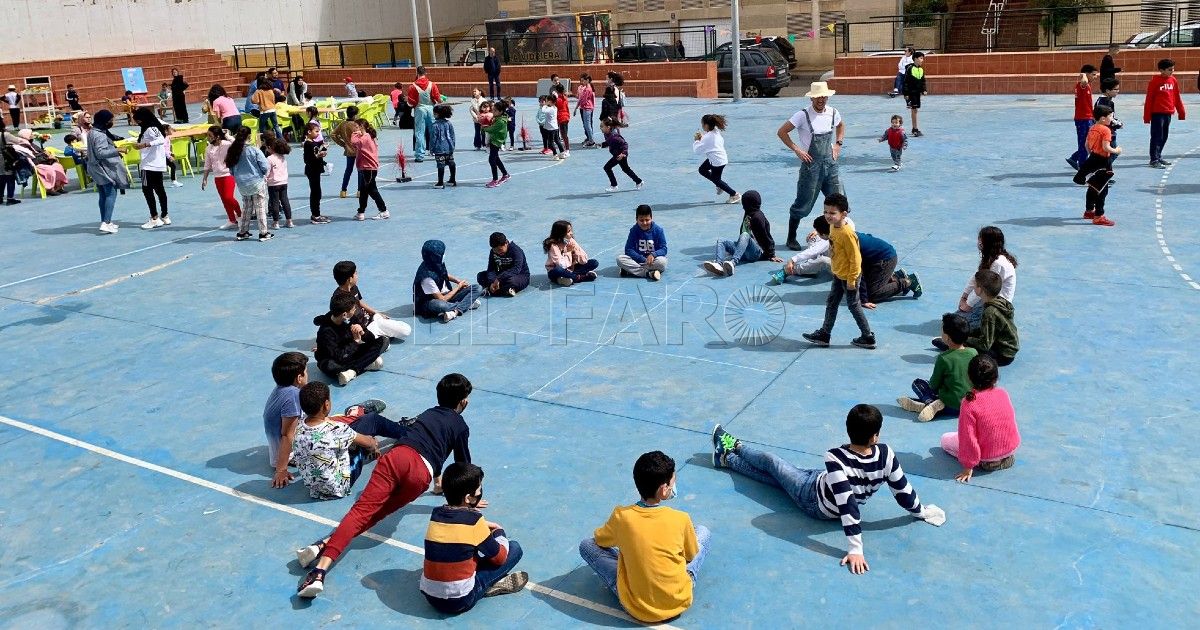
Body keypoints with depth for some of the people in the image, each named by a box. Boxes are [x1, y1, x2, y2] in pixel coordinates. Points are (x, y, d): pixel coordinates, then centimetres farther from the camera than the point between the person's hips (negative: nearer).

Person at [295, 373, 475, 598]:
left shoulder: (428, 413, 37)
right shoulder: (460, 426, 22)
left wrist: (439, 481, 67)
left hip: (396, 456, 3)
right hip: (420, 473, -3)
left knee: (362, 510, -13)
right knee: (371, 515, 3)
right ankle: (327, 544, -20)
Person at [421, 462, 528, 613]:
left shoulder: (436, 514, 4)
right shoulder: (474, 521, -12)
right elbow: (500, 557, 0)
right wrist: (500, 533, 18)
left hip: (429, 596, 6)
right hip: (460, 601, -6)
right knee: (514, 548, 3)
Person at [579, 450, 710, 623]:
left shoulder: (621, 516, -14)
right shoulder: (681, 519, -16)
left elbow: (599, 539, 8)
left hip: (636, 608, -1)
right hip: (678, 602, 1)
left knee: (586, 545, 11)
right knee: (703, 532, 17)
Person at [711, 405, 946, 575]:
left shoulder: (836, 458, -42)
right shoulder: (885, 455, -29)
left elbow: (846, 504, -43)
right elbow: (903, 491, -17)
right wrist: (922, 512, 2)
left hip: (814, 498, -4)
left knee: (770, 461, 20)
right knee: (778, 473, 24)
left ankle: (727, 456, 47)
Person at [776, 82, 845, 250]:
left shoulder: (833, 113, 4)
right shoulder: (803, 115, -12)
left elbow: (841, 126, 27)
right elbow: (781, 132, -9)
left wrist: (838, 144, 12)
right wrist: (797, 149, -13)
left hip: (830, 164, 5)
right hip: (811, 165, -5)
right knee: (803, 204, 2)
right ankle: (791, 238, 17)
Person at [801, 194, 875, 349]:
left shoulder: (847, 234, -27)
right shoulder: (833, 227, 0)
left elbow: (855, 258, -24)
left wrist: (851, 280, -20)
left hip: (848, 277, -9)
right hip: (838, 275, 9)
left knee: (854, 305, 3)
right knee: (831, 303, 14)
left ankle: (868, 338, 16)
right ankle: (824, 334, 24)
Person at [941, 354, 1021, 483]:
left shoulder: (969, 403, -25)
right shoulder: (1003, 393, -9)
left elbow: (968, 438, -22)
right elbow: (1012, 419, 8)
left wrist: (968, 467, -12)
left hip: (987, 460, -6)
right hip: (1013, 448, 7)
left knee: (945, 439, 11)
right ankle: (1006, 457, 17)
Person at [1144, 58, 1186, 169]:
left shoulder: (1173, 80, 7)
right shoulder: (1154, 81, -10)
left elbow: (1177, 97, 14)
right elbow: (1149, 99, -10)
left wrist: (1181, 112, 15)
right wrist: (1147, 116, -11)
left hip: (1168, 113, 7)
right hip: (1157, 113, -7)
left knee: (1164, 136, 13)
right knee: (1157, 137, -5)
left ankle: (1158, 156, 24)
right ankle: (1154, 160, -3)